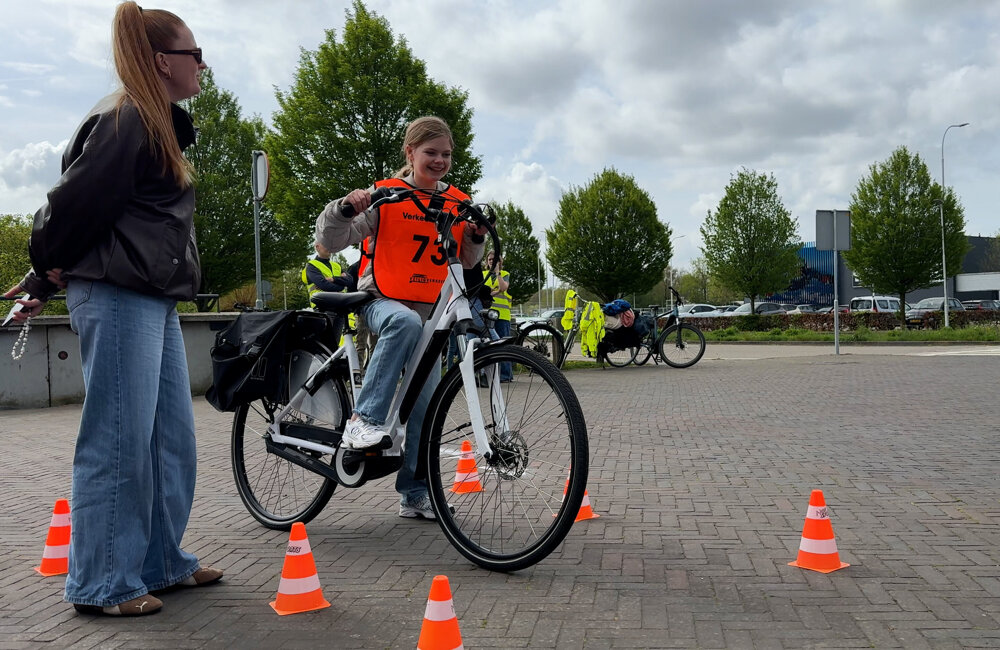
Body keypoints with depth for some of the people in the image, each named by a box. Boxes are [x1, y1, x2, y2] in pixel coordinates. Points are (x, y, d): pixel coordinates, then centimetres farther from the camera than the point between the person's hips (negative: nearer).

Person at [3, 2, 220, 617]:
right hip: (117, 296, -10)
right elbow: (78, 200, -15)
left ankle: (162, 561, 24)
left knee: (173, 438, 12)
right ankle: (102, 584, 8)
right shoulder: (124, 119, -11)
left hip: (155, 300, 10)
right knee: (120, 441, -4)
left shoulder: (161, 126, 21)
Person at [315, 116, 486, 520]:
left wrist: (477, 236, -3)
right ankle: (364, 420, -35)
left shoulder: (458, 203, 8)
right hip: (382, 300, -4)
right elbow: (331, 241, -9)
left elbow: (466, 262, 16)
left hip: (430, 310, 5)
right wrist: (345, 207, -27)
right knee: (405, 321, -40)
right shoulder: (386, 196, -5)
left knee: (426, 401, 2)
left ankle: (415, 496, 14)